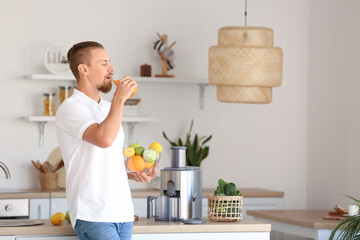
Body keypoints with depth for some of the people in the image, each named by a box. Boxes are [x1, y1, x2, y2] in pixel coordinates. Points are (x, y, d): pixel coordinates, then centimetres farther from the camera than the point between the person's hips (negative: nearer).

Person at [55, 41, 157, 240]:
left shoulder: (109, 109, 20)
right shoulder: (70, 108, -7)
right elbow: (104, 139, -25)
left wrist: (134, 174, 9)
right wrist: (120, 98, -13)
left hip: (122, 212, 8)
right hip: (93, 215, -8)